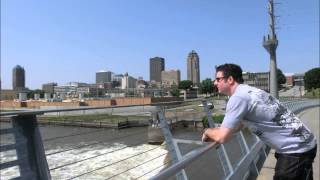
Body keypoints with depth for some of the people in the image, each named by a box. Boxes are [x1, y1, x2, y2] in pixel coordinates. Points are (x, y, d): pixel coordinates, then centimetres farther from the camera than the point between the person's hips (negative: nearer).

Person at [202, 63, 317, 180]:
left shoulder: (238, 97, -22)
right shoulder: (248, 91, 6)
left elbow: (222, 138, -24)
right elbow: (238, 125, 18)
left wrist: (208, 132, -3)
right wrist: (215, 134, 8)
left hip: (296, 149, -9)